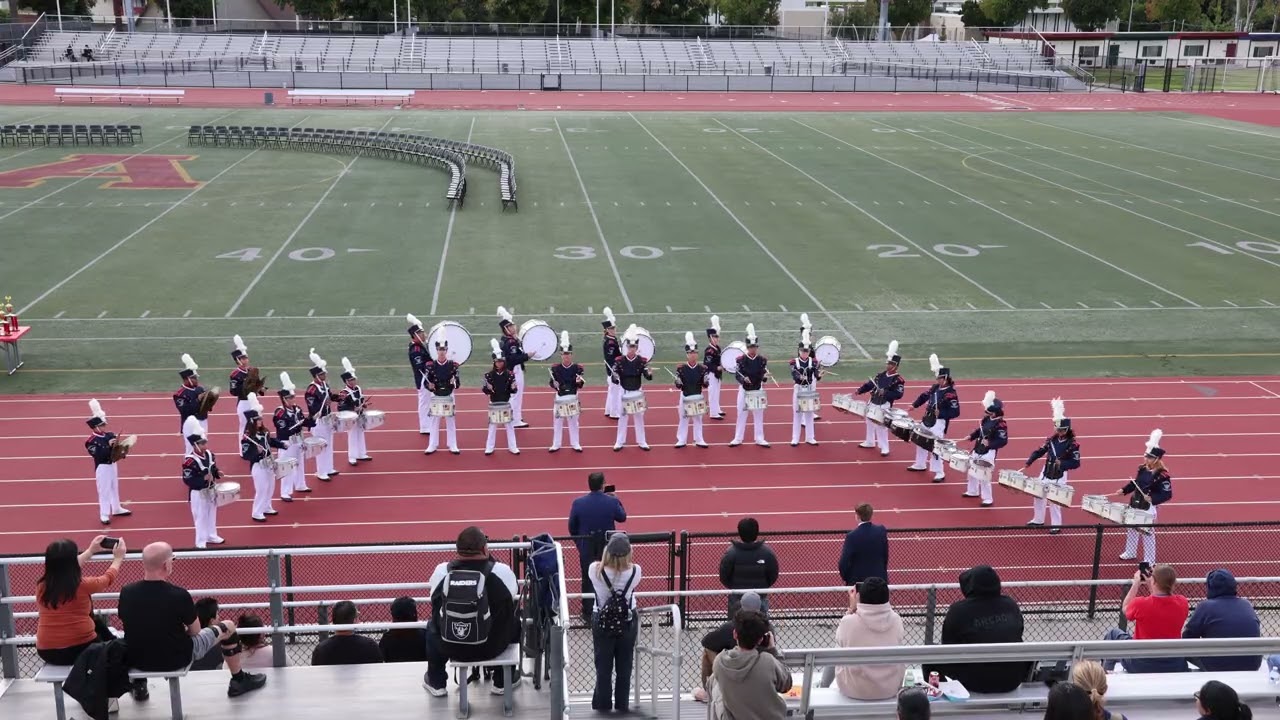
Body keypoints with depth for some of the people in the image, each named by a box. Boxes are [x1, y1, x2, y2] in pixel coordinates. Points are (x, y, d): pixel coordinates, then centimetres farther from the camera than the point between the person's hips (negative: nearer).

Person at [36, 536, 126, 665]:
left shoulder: (41, 585, -2)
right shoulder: (82, 585, -15)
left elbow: (64, 567, 18)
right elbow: (108, 578, 5)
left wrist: (90, 551, 29)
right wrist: (118, 558, 23)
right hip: (81, 649, -5)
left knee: (96, 623, 27)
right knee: (97, 622, 26)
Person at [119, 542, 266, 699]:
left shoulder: (126, 593, -13)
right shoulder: (178, 595, -24)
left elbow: (132, 625, 6)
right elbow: (195, 631, -9)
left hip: (137, 660, 4)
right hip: (176, 660, -4)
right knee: (228, 626, 15)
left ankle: (139, 685, 37)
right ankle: (239, 681, 31)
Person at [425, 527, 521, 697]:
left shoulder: (441, 570, -11)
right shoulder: (501, 571, -17)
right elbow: (512, 597, 3)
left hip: (449, 648, 2)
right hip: (491, 648, -1)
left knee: (433, 627, 33)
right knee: (513, 623, 28)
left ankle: (436, 683, 41)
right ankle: (503, 682, 35)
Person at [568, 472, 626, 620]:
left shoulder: (578, 503, -14)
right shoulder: (612, 501, -15)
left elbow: (572, 527, -3)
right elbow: (622, 518, 3)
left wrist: (578, 542, 14)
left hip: (586, 547, 0)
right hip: (607, 546, 0)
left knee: (588, 579, 12)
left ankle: (588, 612, 18)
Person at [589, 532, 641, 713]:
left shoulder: (595, 570, -25)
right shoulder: (635, 571, -22)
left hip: (602, 622, -1)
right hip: (627, 622, 1)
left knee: (603, 665, 14)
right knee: (624, 665, 16)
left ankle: (603, 704, 22)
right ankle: (622, 704, 24)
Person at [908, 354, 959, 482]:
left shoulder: (951, 394, -19)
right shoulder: (935, 387, 3)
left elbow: (955, 412, -20)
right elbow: (924, 396, 17)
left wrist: (940, 413, -27)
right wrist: (914, 405, 7)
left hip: (939, 423, -9)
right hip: (927, 420, 9)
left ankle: (940, 473, -1)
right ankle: (920, 465, 39)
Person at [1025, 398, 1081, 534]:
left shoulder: (1072, 444, -13)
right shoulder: (1052, 439, 2)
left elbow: (1076, 463, -15)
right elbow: (1039, 451, 5)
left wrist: (1062, 464, -29)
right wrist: (1029, 463, -6)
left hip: (1059, 477, -6)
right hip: (1045, 474, 6)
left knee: (1054, 501, -1)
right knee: (1038, 496, 13)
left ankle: (1056, 526, 14)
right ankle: (1038, 520, 31)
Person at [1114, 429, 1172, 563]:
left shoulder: (1162, 475, -21)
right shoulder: (1142, 468, 0)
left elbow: (1167, 494, -20)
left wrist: (1152, 499, -32)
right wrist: (1124, 490, 4)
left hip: (1148, 509, -8)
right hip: (1135, 505, 8)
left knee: (1147, 533, 2)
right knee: (1131, 529, 21)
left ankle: (1149, 561, 15)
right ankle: (1130, 553, 40)